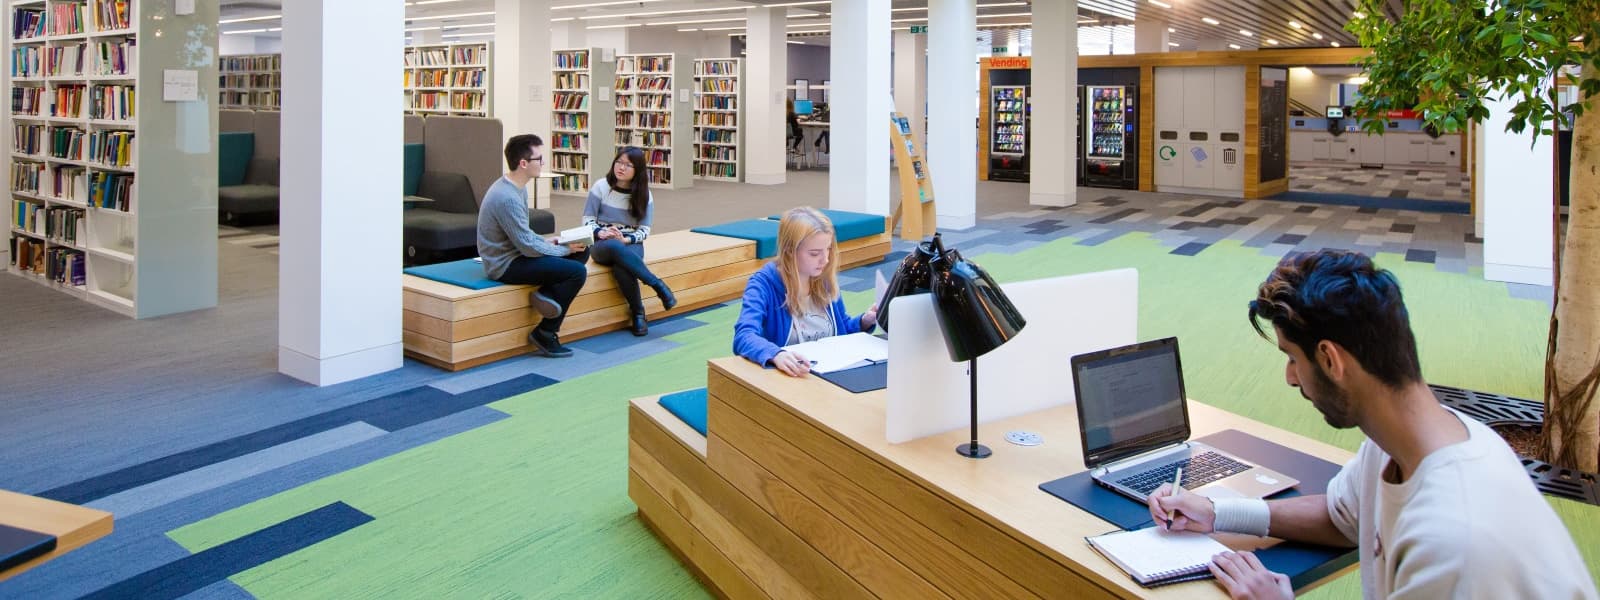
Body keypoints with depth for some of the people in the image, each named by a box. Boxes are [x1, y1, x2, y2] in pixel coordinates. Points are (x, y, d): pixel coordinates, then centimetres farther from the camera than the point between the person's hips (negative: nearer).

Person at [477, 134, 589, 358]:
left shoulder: (517, 188, 7)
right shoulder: (507, 198, -25)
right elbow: (527, 247, -23)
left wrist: (546, 241, 3)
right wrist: (565, 250, -11)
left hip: (515, 253, 10)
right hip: (505, 265, -10)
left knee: (581, 251, 6)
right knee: (577, 271, -18)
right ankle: (544, 334, -6)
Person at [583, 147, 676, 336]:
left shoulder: (643, 194, 4)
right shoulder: (601, 187, 2)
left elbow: (645, 230, 3)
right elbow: (587, 220, 3)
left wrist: (626, 240, -17)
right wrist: (601, 233, -18)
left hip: (631, 244, 0)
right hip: (602, 244, 0)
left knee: (621, 267, -38)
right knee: (615, 248, -40)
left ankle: (638, 312, -21)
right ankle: (659, 285, -34)